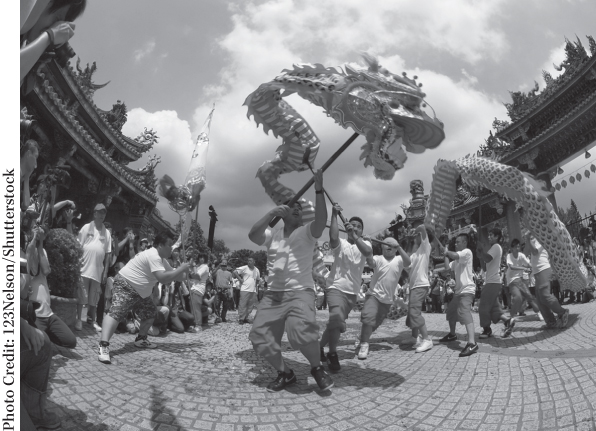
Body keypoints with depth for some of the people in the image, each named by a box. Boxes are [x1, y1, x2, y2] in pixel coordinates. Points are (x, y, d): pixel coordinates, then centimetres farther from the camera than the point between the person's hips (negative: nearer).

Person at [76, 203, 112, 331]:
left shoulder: (107, 232, 8)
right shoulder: (86, 227, 1)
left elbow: (107, 254, 9)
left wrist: (105, 271, 6)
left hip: (98, 271, 3)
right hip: (84, 268, -3)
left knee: (94, 298, 9)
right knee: (81, 296, 0)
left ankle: (91, 319, 22)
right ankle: (78, 319, 10)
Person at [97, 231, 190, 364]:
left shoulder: (161, 259, 8)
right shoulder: (153, 256, -26)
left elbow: (173, 274, 10)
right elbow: (162, 278, -35)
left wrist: (186, 273, -9)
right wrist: (181, 269, -29)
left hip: (140, 291, 10)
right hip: (125, 286, -10)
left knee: (150, 314, 15)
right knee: (115, 312, -24)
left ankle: (141, 339, 31)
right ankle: (103, 346, -33)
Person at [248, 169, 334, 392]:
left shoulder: (306, 232, 2)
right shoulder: (272, 234, 9)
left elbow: (321, 222, -19)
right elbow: (252, 236, -9)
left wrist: (319, 191, -27)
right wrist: (271, 213, -15)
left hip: (300, 292, -4)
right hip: (273, 294, 5)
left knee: (301, 330, -29)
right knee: (259, 336, -1)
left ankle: (317, 368, 1)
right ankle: (285, 373, 22)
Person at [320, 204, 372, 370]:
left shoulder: (365, 243, 7)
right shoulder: (340, 243, -2)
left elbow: (367, 252, -17)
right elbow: (333, 237, -26)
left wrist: (354, 236, -22)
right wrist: (334, 215, -23)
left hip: (353, 292, 5)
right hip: (337, 288, -4)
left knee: (335, 323, 15)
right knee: (337, 321, -23)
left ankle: (320, 347, 37)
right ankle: (332, 354, -2)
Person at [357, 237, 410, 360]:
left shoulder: (399, 260, -2)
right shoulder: (378, 259, -8)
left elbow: (408, 262, -22)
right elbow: (370, 261, -30)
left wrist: (399, 248, -32)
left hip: (388, 299, 3)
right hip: (374, 294, -3)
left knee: (375, 323, 14)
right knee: (368, 318, -24)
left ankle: (362, 339, 37)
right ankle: (363, 345, -12)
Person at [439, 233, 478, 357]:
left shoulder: (467, 252, -8)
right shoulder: (457, 258, 20)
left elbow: (454, 255, -26)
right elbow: (448, 267, 10)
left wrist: (446, 251, -7)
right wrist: (445, 254, 8)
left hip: (467, 289, -10)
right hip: (459, 290, 10)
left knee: (465, 313, -25)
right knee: (451, 311, 20)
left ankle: (472, 343, -34)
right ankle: (452, 334, 39)